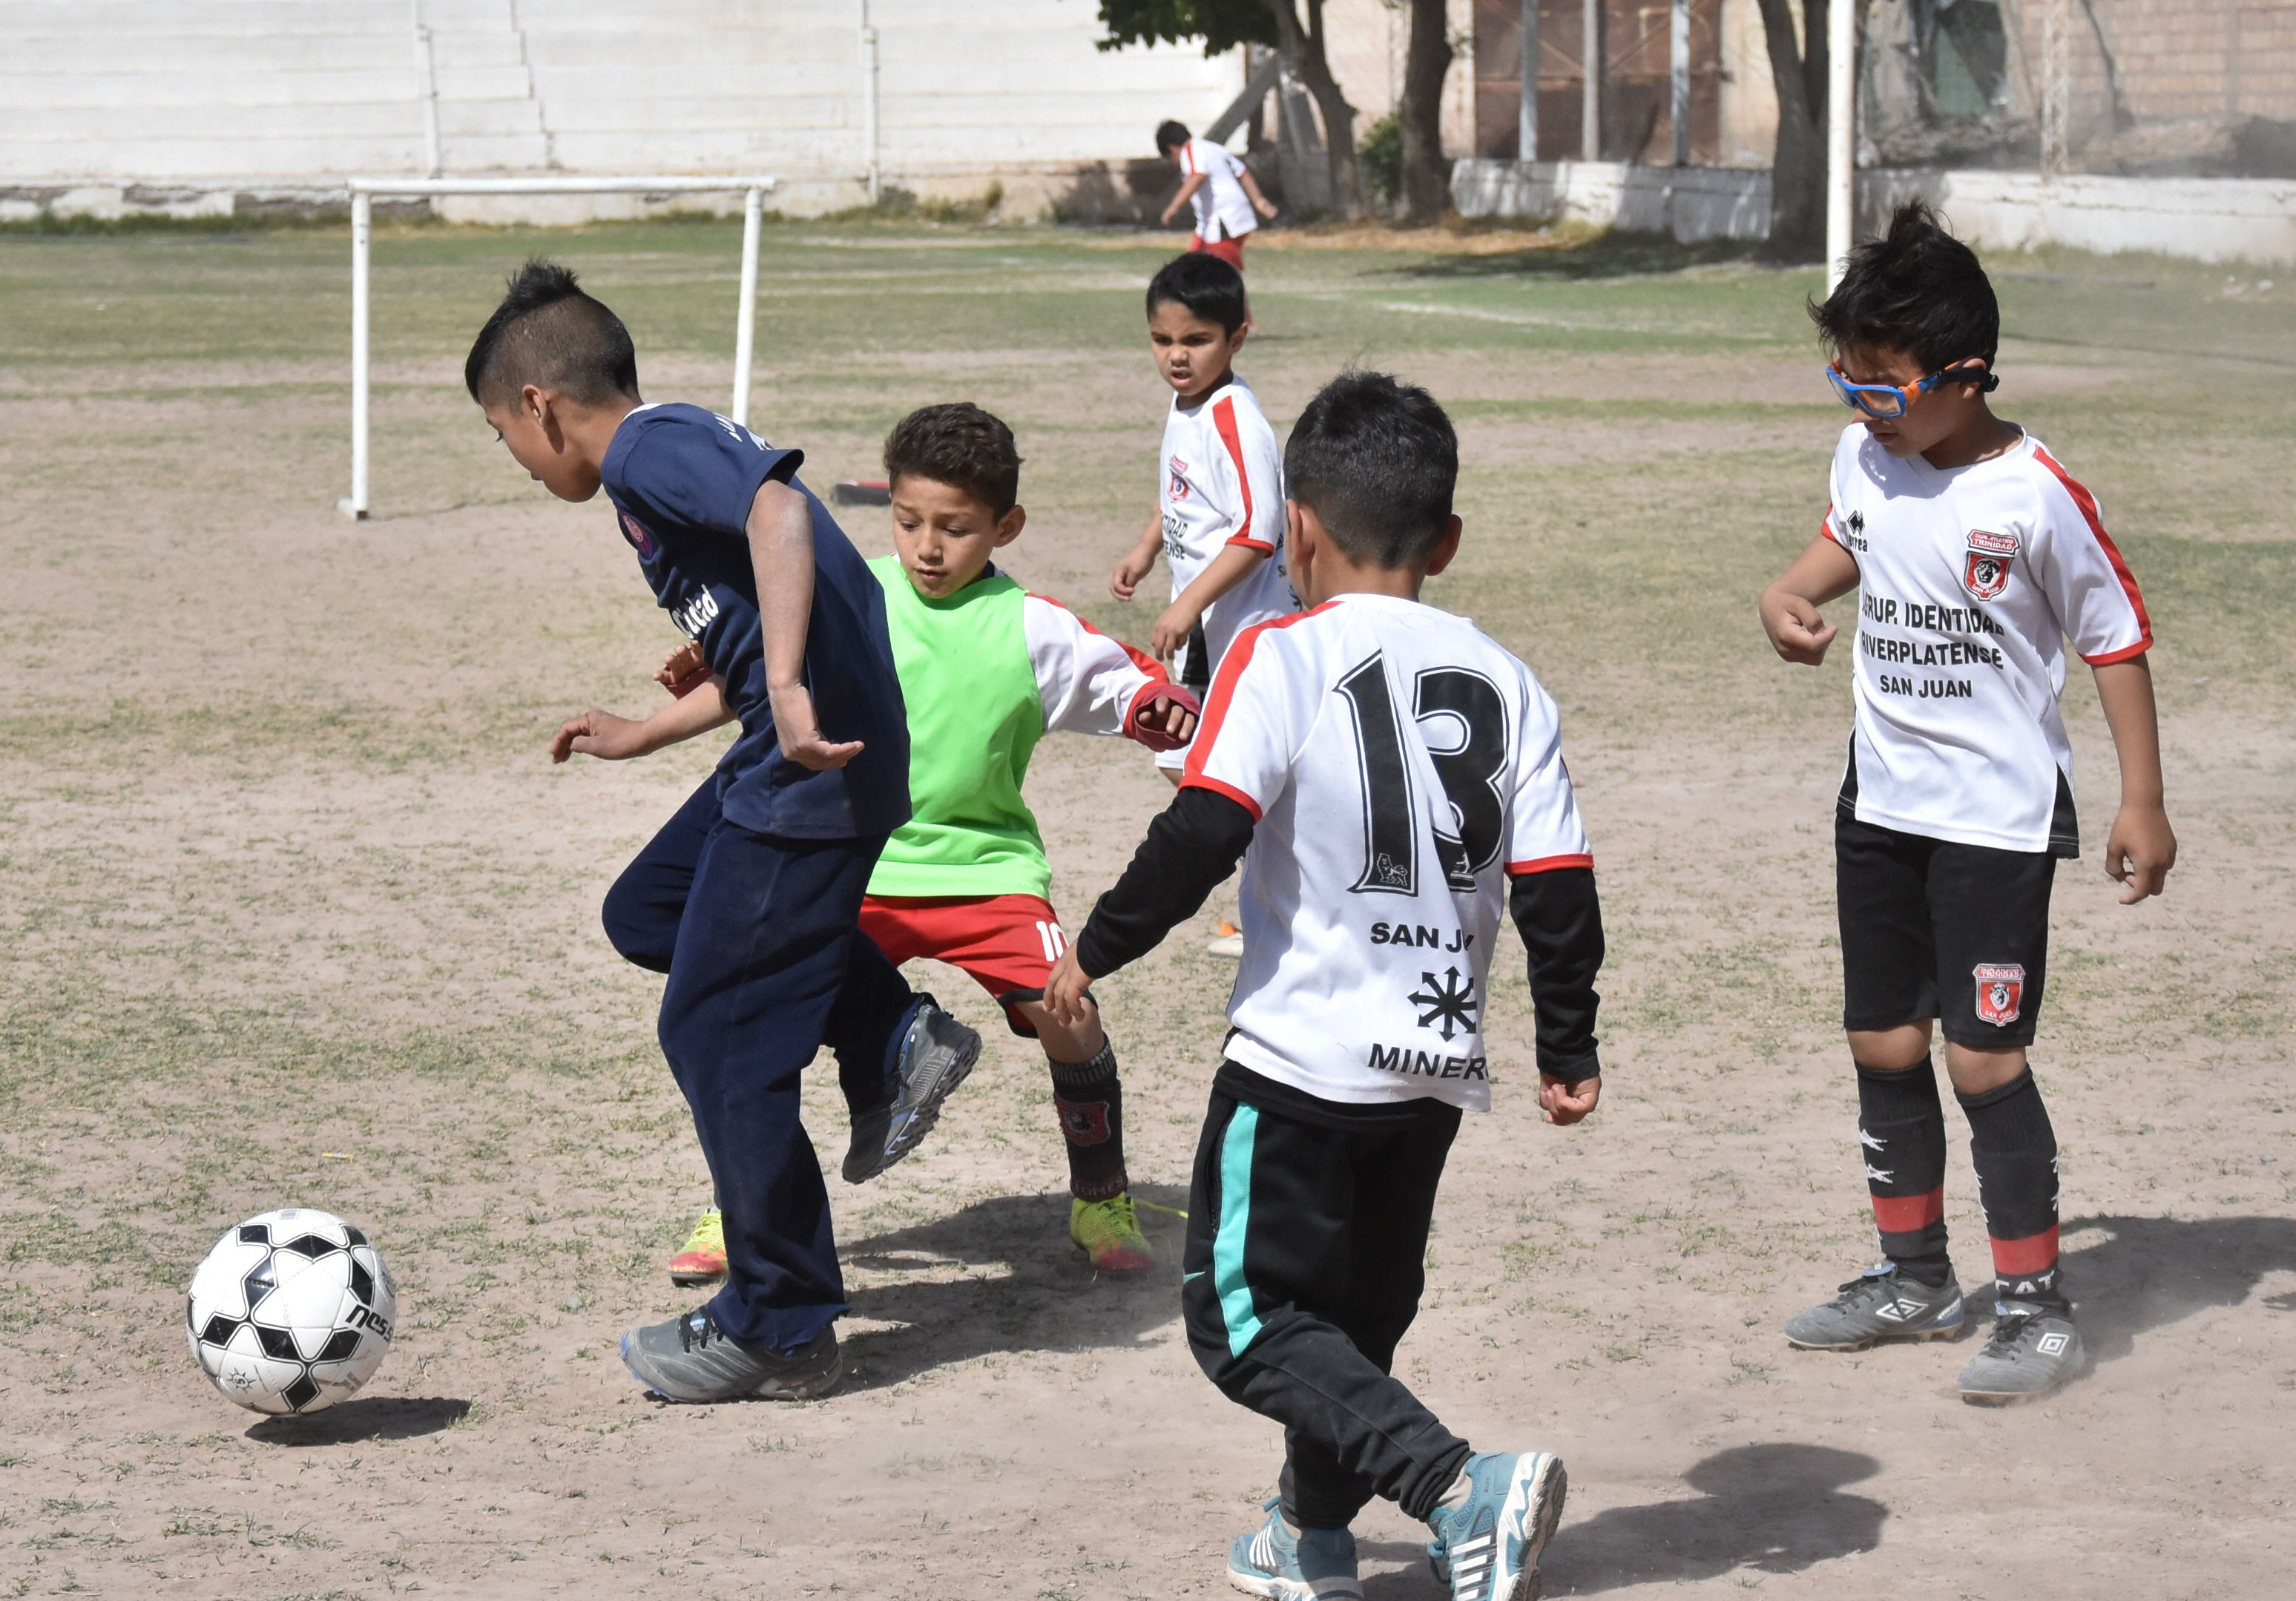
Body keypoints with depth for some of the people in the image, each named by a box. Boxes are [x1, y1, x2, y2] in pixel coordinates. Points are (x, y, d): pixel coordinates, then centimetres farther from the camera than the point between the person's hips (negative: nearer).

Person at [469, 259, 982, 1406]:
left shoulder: (647, 449, -10)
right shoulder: (681, 449, 20)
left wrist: (789, 687, -37)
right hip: (795, 750, 10)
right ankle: (892, 1040, 17)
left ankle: (779, 1332, 10)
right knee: (648, 912, 25)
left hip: (813, 773, -10)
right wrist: (643, 736, 38)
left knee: (715, 1034, -1)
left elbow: (777, 506, -30)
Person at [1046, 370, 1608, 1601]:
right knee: (1359, 1305, 23)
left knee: (1244, 1315, -2)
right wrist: (1567, 1051, 15)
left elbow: (1203, 833, -18)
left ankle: (1460, 1487, -19)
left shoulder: (1284, 657, -10)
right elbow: (1558, 888, 5)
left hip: (1303, 1056, -6)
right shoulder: (1504, 682, 6)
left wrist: (1097, 950, -5)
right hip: (1437, 1062, 6)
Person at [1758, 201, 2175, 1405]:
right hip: (1882, 798, 7)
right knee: (1883, 1045, 14)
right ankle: (1913, 1276, 29)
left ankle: (2036, 1306, 3)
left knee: (1983, 1056, -9)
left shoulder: (2035, 498, -20)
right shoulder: (1867, 459, -1)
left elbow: (2116, 640, -11)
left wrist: (2142, 802, -11)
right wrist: (1791, 593, 0)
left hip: (1997, 816, -7)